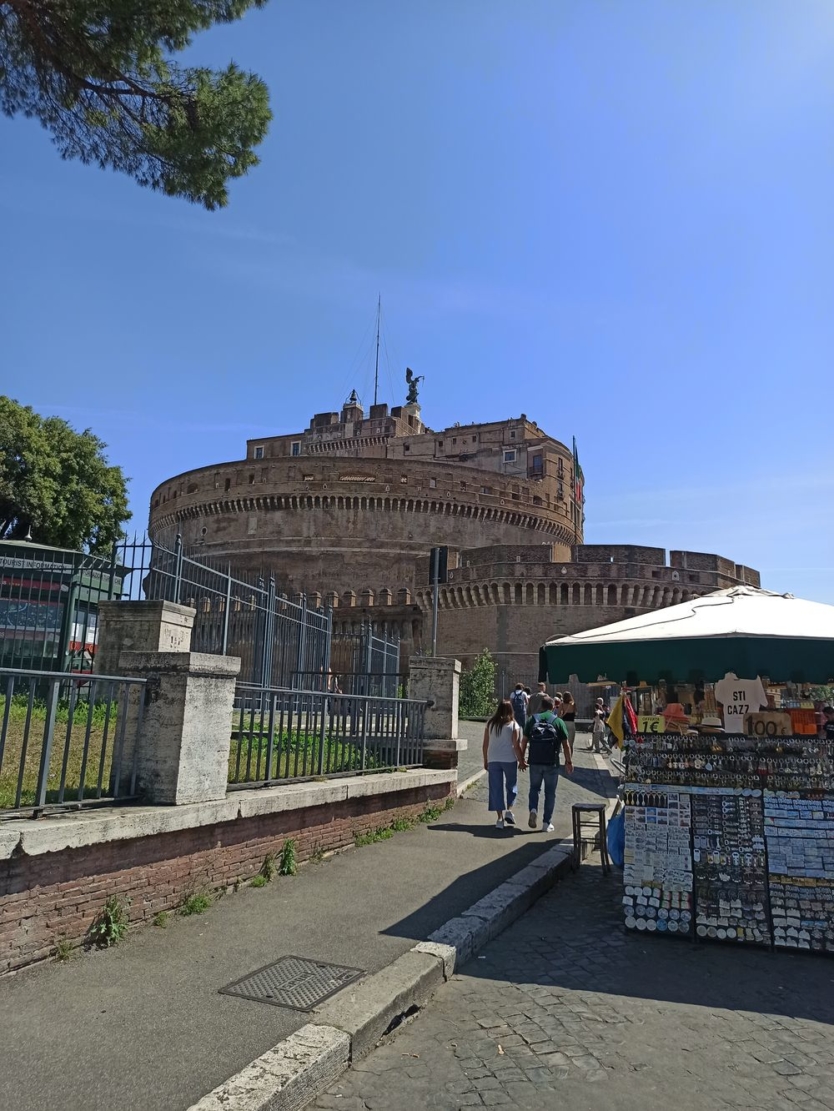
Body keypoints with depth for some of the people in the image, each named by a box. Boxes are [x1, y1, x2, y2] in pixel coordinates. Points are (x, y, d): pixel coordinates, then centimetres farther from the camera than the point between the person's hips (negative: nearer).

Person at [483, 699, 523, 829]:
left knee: (496, 788, 6)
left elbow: (485, 744, 4)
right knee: (511, 785, 17)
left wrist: (485, 760, 13)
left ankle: (500, 818, 4)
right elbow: (516, 746, -9)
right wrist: (521, 760, 2)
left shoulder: (490, 723, 2)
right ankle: (509, 810, 4)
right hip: (509, 760, -2)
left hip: (493, 760, 2)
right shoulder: (513, 725, -6)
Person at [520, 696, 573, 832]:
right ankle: (547, 823, 12)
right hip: (552, 763, -1)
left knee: (534, 788, 18)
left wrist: (522, 759, 11)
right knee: (550, 793, 10)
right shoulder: (558, 722, -1)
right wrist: (569, 761, 7)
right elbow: (566, 744, -2)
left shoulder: (532, 720, 3)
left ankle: (533, 810, -6)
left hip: (534, 762, 1)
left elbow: (524, 741, 3)